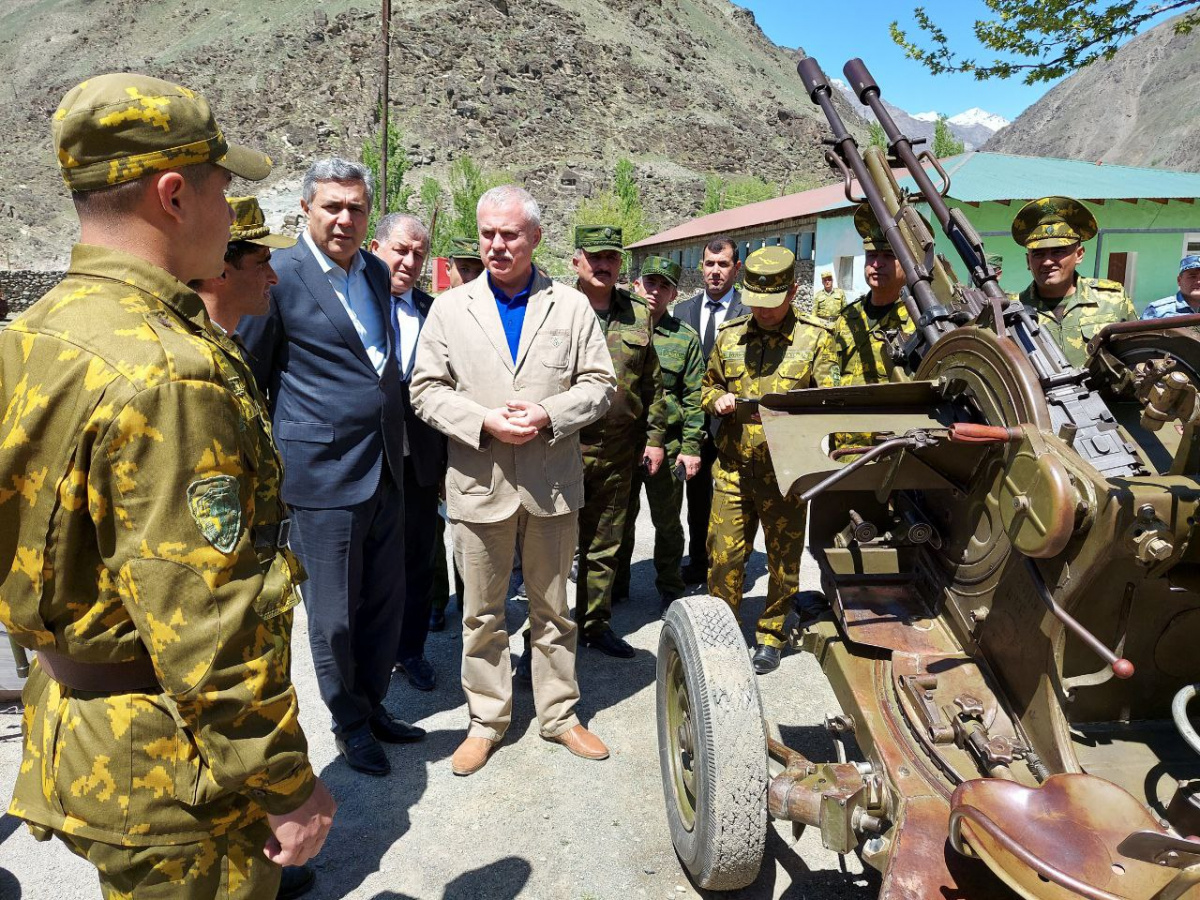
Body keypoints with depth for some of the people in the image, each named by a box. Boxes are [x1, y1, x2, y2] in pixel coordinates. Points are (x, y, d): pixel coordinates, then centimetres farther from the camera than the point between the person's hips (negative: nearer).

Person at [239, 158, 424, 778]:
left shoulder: (376, 272, 11)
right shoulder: (277, 275, -8)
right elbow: (249, 380, -3)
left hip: (385, 466, 6)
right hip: (322, 472, -6)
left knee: (384, 600, 15)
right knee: (333, 615, 8)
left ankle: (373, 705, 36)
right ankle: (349, 723, 29)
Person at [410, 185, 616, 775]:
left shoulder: (572, 306, 5)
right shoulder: (449, 308, 5)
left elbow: (600, 385, 2)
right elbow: (427, 390, 1)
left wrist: (547, 415, -15)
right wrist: (486, 422, -14)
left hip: (553, 482, 0)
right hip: (479, 482, 0)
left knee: (553, 607, 13)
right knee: (482, 613, 11)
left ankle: (559, 714, 30)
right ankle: (487, 720, 28)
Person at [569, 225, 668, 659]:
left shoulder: (638, 314, 10)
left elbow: (652, 384, 14)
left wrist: (655, 437, 11)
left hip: (617, 452, 4)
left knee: (603, 545, 15)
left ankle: (595, 624, 29)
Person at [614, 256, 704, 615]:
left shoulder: (685, 338, 3)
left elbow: (693, 396, 2)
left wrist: (690, 447, -4)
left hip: (666, 446, -1)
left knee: (667, 522, 10)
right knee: (620, 518, 12)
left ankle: (670, 587, 28)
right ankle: (616, 583, 29)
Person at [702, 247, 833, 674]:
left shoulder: (815, 338, -1)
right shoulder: (729, 334, 9)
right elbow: (709, 384, 20)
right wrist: (717, 399, -3)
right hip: (733, 468, 2)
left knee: (784, 560, 10)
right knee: (724, 555, 4)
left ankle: (770, 635, 29)